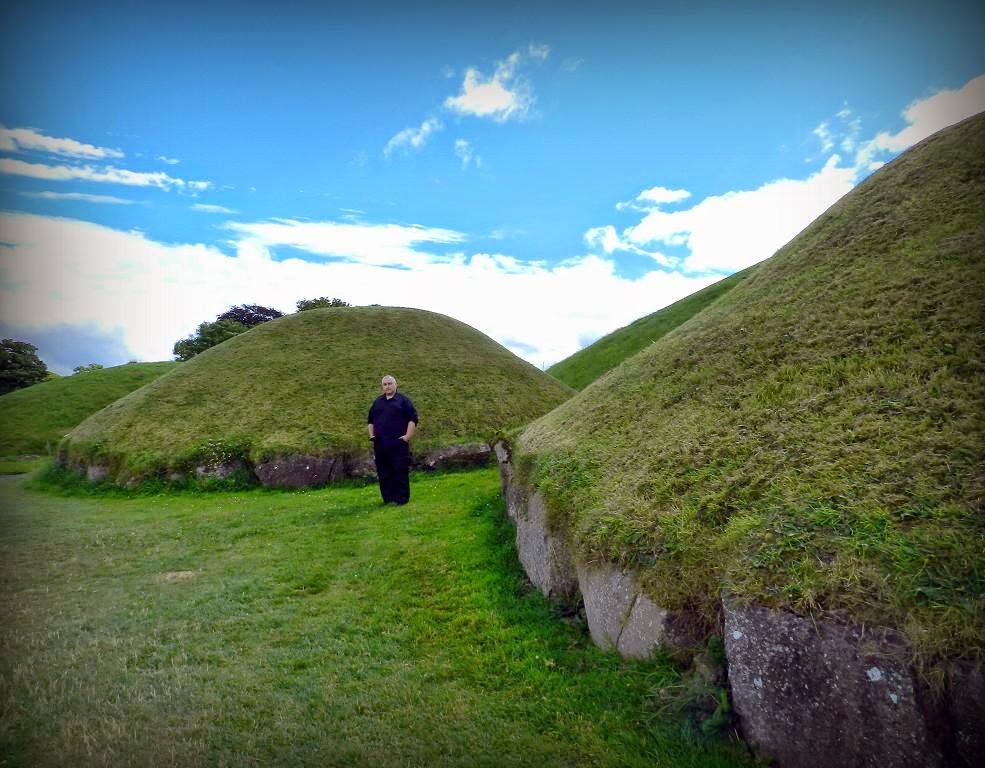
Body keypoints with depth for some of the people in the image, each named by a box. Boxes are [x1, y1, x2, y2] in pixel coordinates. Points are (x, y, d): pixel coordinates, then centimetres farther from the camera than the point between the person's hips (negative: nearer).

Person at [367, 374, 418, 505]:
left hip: (398, 444, -5)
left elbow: (413, 419, -2)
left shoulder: (403, 400, 3)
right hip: (380, 445, 5)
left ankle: (402, 499, 3)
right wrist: (371, 435, 11)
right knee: (384, 474, 6)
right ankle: (388, 499, 14)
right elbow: (370, 420, 26)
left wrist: (407, 436, -11)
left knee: (400, 472, -4)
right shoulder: (377, 402, 18)